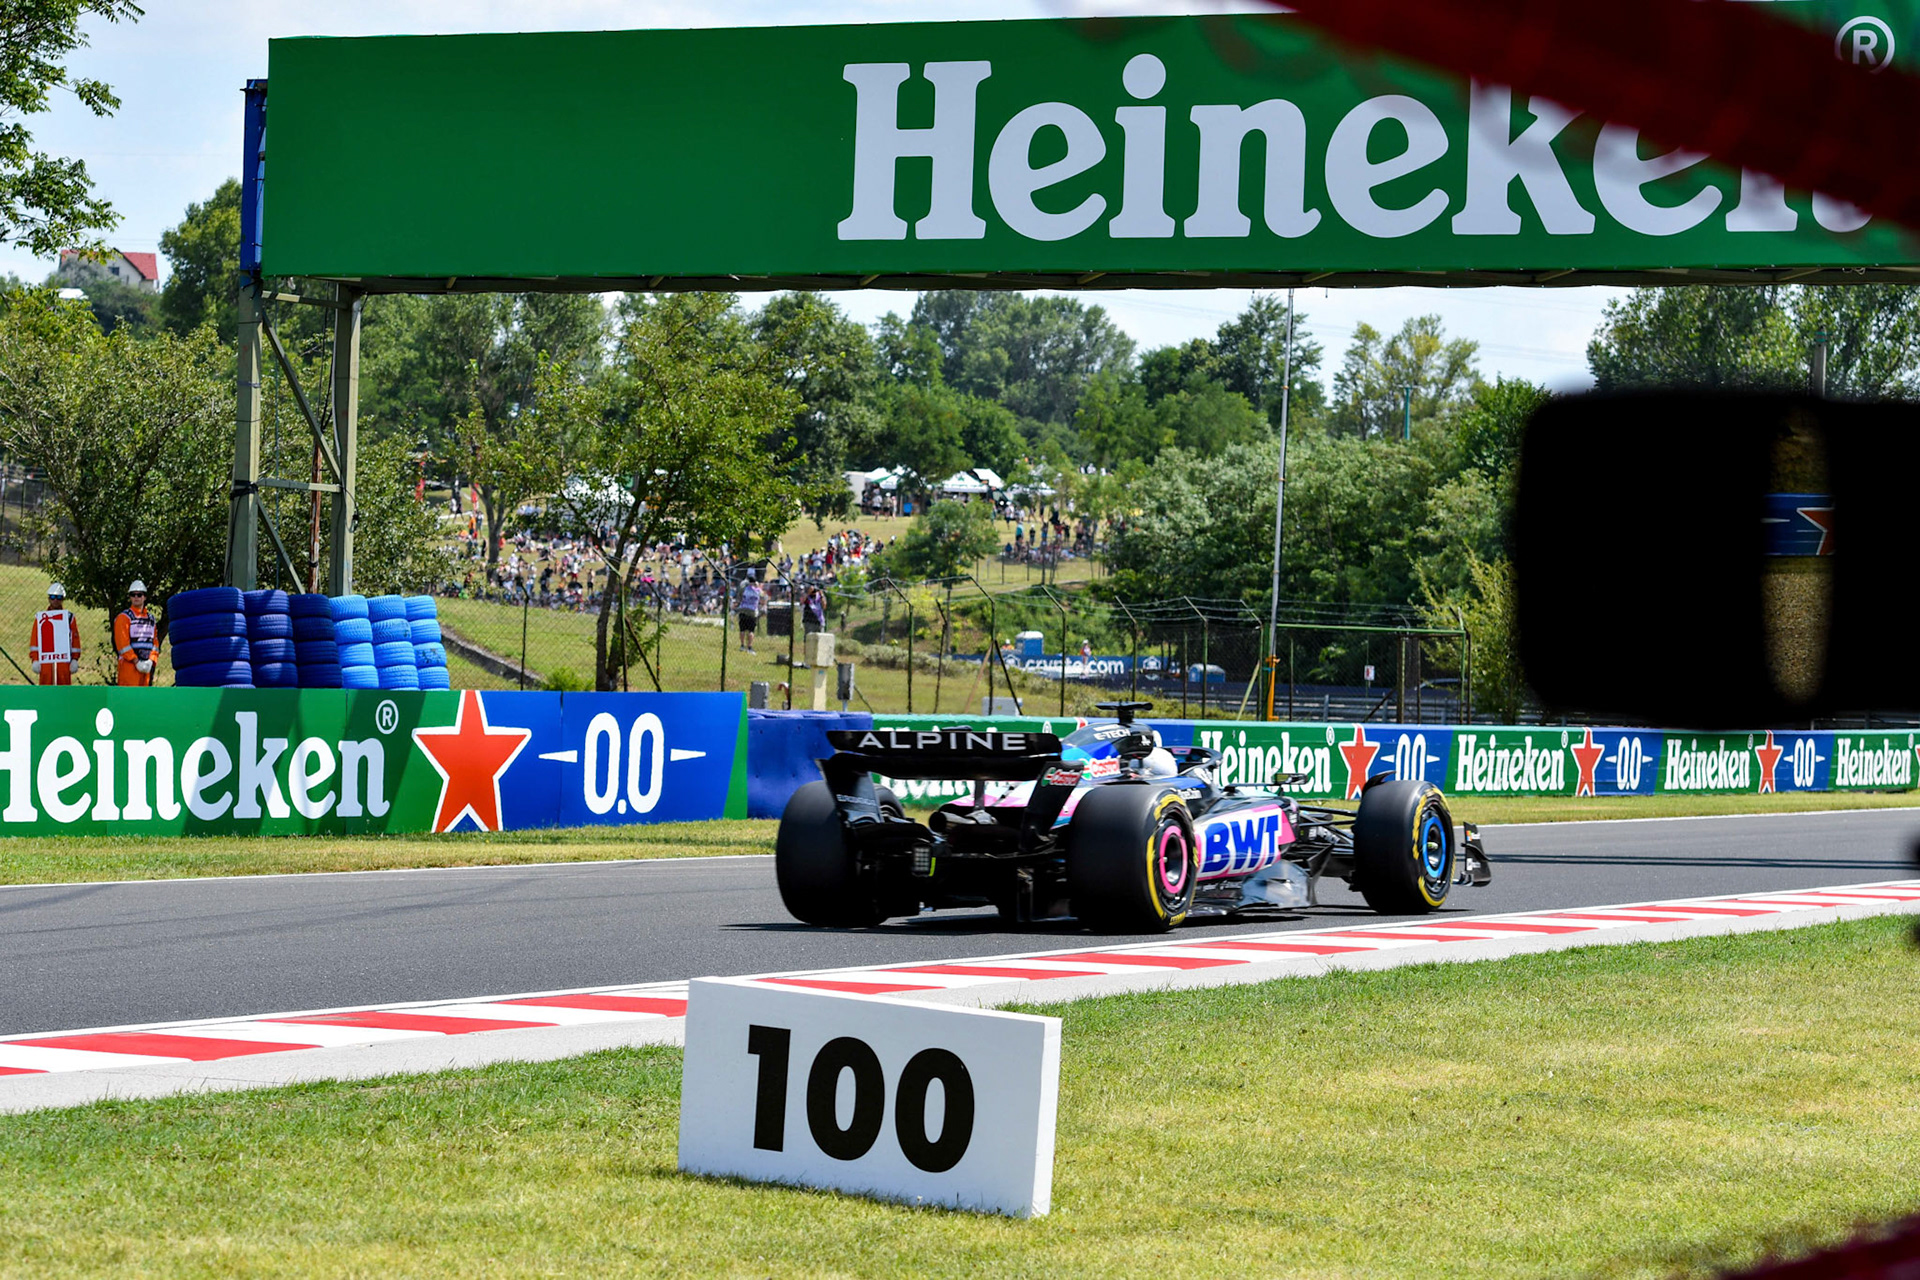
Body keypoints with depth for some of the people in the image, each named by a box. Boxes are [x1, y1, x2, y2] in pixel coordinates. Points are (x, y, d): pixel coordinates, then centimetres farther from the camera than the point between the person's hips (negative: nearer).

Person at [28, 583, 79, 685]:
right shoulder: (40, 617, 9)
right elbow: (34, 640, 6)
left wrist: (74, 660, -1)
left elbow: (75, 639, 6)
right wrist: (35, 660, -2)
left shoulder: (69, 617, 8)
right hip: (45, 661, 0)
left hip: (64, 660, 0)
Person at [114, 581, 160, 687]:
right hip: (129, 665, -6)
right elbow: (122, 643, -11)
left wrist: (150, 661, -1)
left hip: (146, 666, 6)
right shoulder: (124, 617, -3)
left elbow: (155, 642, 16)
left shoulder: (151, 619, 17)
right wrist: (136, 662, -16)